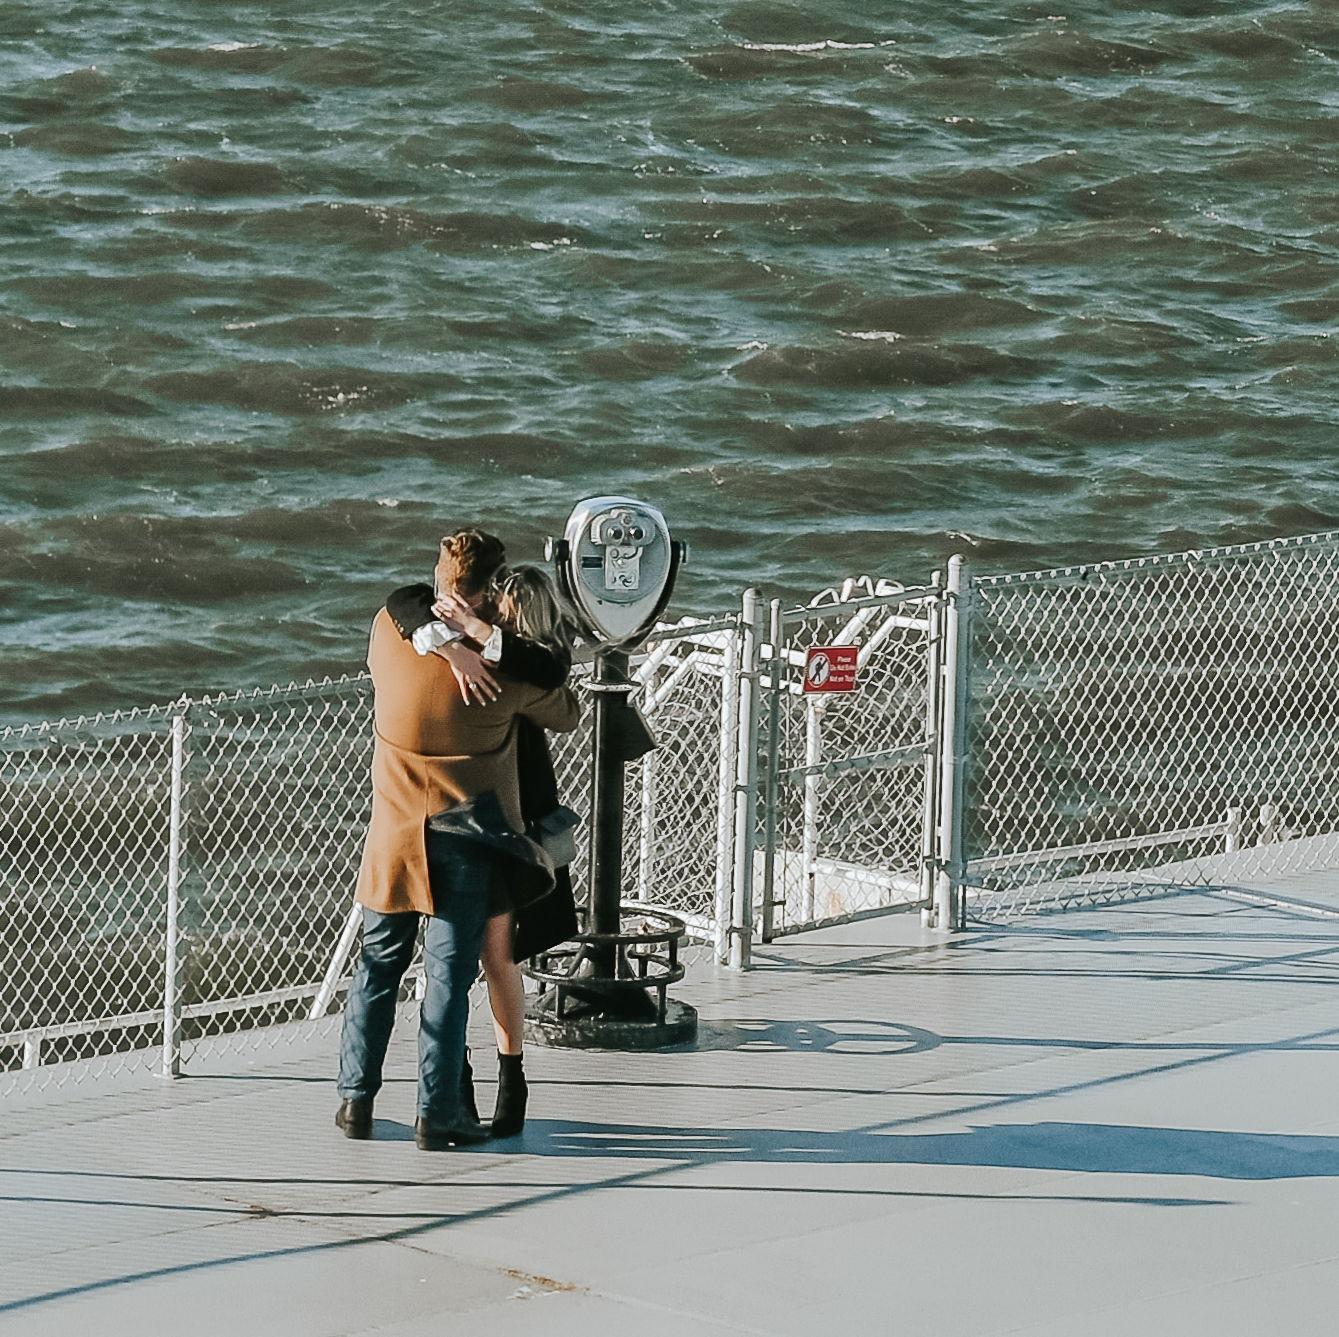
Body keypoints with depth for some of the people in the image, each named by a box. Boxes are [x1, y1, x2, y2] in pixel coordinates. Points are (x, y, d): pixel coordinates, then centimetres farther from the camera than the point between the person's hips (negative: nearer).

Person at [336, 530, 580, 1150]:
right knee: (449, 971, 1)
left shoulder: (388, 630, -6)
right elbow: (565, 714, 3)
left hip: (396, 832, 3)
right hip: (467, 836, -3)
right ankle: (436, 1112, 1)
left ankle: (356, 1098, 15)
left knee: (378, 962, 13)